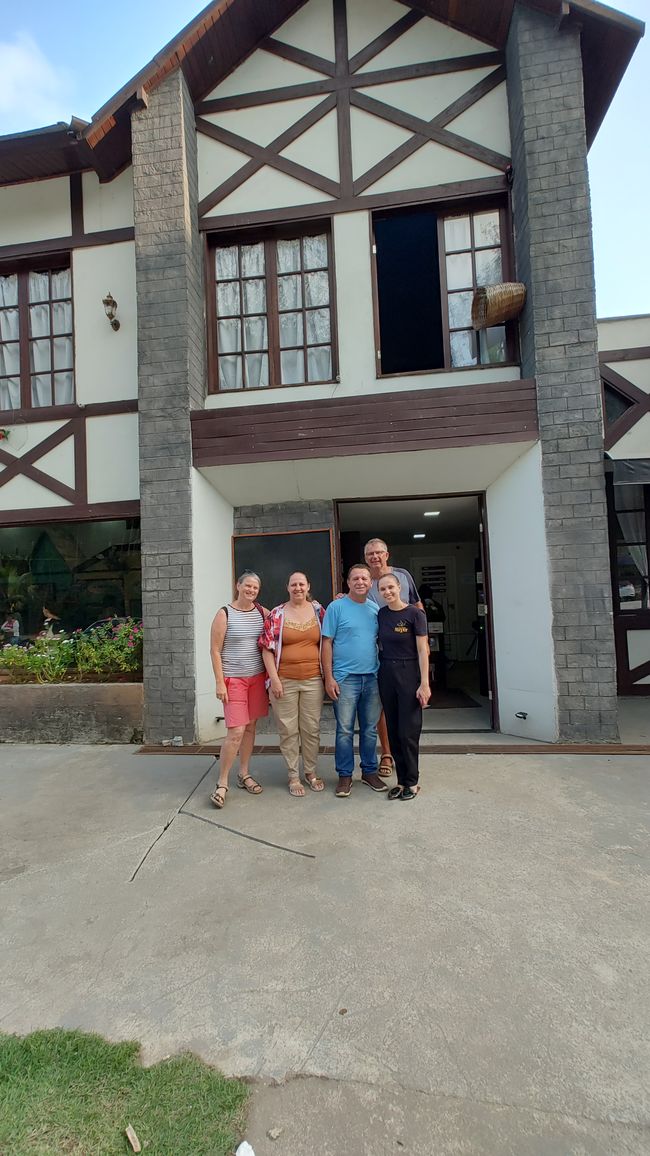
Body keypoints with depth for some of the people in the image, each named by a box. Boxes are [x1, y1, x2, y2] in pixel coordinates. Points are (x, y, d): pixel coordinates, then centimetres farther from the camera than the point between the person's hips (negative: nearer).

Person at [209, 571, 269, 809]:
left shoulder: (262, 612, 5)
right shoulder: (224, 614, -5)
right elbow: (215, 650, -5)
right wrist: (219, 682, -10)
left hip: (257, 677, 4)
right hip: (234, 679, -4)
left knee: (250, 727, 11)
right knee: (236, 731, -8)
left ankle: (244, 774, 27)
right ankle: (222, 783, 7)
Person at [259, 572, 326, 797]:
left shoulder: (318, 610, 5)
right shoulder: (277, 614, -1)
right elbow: (267, 648, -3)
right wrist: (274, 678, -9)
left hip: (313, 680, 2)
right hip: (285, 681, -2)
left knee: (312, 728, 10)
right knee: (288, 730, 6)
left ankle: (311, 772, 29)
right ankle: (293, 776, 22)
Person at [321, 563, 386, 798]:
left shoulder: (376, 609, 9)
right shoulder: (336, 607, -4)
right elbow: (326, 643, -6)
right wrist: (329, 677, -11)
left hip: (372, 677, 4)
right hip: (345, 678, -4)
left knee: (370, 730, 13)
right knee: (345, 730, 3)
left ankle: (369, 771, 28)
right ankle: (344, 775, 17)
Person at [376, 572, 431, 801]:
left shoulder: (415, 614, -9)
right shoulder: (381, 614, 6)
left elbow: (422, 651, -9)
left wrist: (424, 683, -15)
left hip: (408, 674, -5)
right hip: (386, 673, 5)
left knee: (408, 730, 1)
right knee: (393, 730, 10)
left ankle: (412, 781, 18)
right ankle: (401, 779, 23)